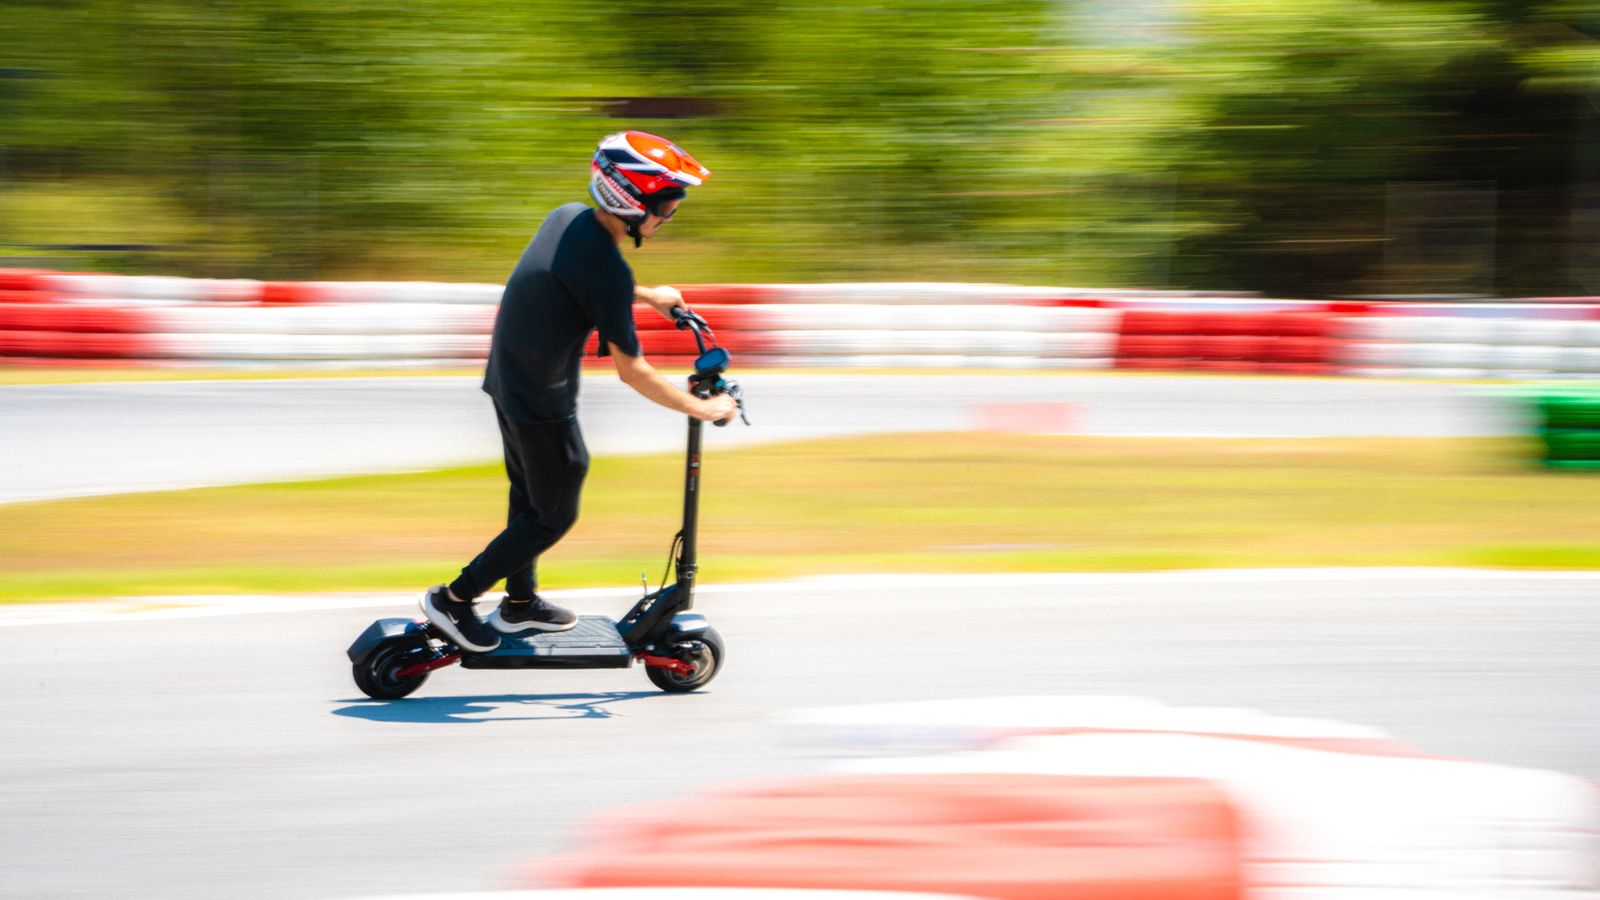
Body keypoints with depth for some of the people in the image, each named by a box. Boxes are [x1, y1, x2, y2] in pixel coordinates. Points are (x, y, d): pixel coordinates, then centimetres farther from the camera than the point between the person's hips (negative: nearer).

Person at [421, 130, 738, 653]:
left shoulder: (566, 218, -4)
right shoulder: (605, 268, -29)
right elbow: (631, 371, -22)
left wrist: (647, 296, 30)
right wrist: (701, 409, -13)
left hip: (505, 381, 9)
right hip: (543, 404, -9)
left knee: (528, 493, 25)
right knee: (553, 516, 8)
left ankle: (520, 603, 40)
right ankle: (453, 599, 12)